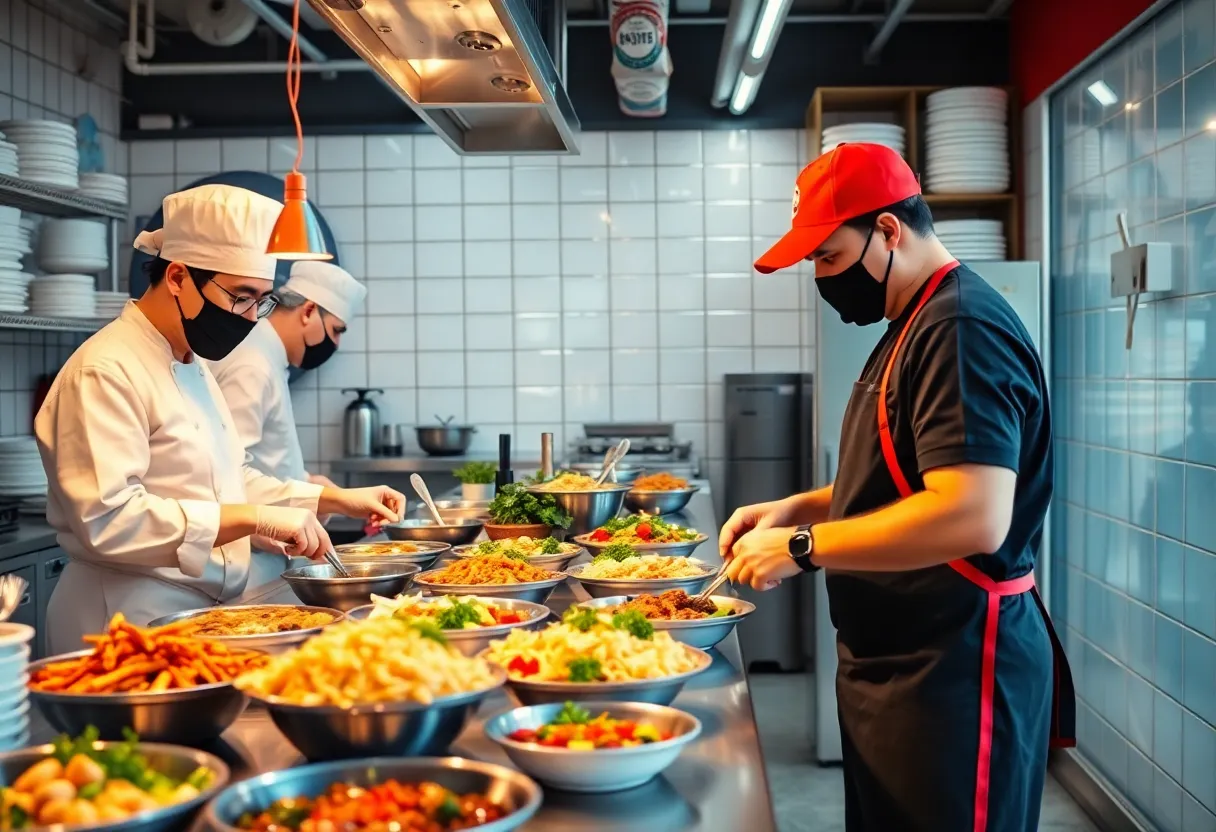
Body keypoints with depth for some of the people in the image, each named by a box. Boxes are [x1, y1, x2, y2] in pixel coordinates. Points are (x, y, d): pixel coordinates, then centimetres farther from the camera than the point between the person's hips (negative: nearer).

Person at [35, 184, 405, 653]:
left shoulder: (194, 366, 16)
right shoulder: (107, 372, -16)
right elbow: (107, 518, -26)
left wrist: (336, 500, 13)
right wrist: (253, 518, -26)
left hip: (210, 606, 9)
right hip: (138, 618, -9)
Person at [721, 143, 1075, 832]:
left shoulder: (963, 329, -19)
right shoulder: (915, 325, 14)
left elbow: (972, 517, -30)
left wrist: (803, 547, -21)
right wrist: (798, 508, 8)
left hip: (953, 673, -10)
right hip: (894, 663, 10)